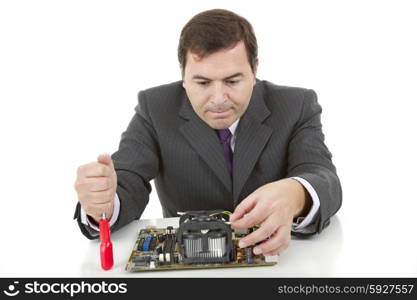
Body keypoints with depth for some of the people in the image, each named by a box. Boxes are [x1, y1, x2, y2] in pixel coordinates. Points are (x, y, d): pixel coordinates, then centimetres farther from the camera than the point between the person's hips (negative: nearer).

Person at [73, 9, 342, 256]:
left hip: (273, 259, 0)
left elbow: (325, 182, -18)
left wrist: (294, 196, -40)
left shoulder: (297, 106, -7)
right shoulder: (156, 109, -6)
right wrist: (102, 206, -36)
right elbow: (126, 187, -14)